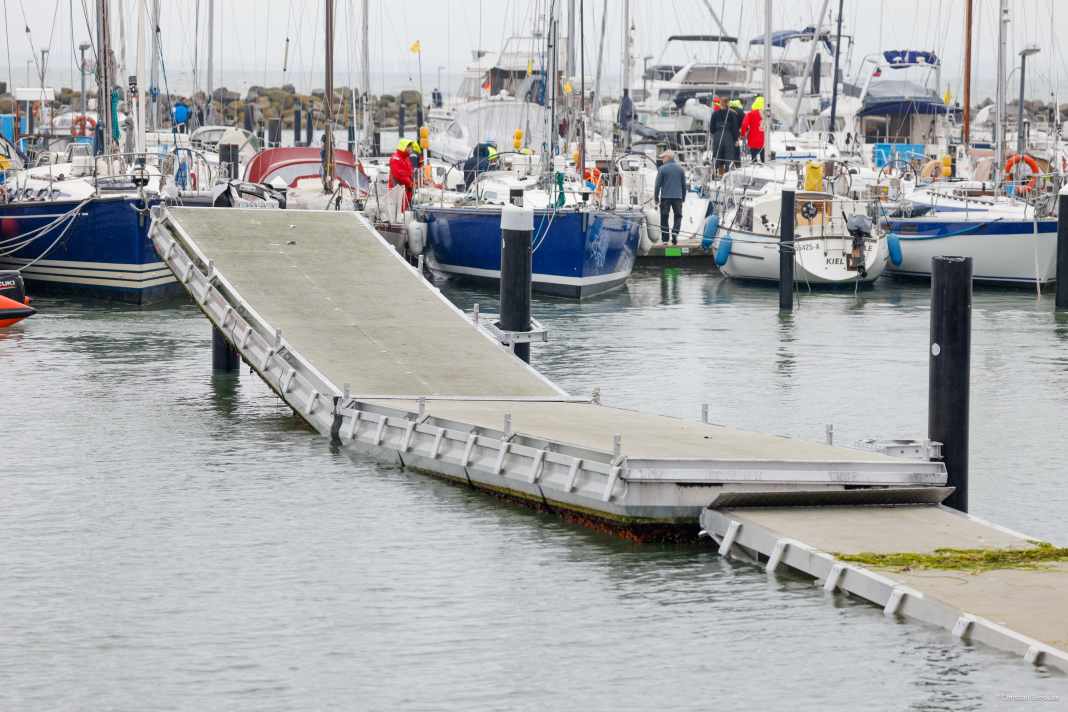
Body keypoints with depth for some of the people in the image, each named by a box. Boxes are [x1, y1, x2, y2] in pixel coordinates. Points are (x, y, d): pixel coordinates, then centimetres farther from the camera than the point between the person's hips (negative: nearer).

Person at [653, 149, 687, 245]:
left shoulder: (662, 169, -5)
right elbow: (684, 185, 12)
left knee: (664, 218, 5)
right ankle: (675, 235, -8)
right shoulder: (681, 169, 7)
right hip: (678, 197, 2)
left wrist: (656, 197, 4)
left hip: (665, 197, -2)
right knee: (678, 217, 9)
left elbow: (657, 184, -4)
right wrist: (683, 198, 20)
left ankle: (665, 239, 5)